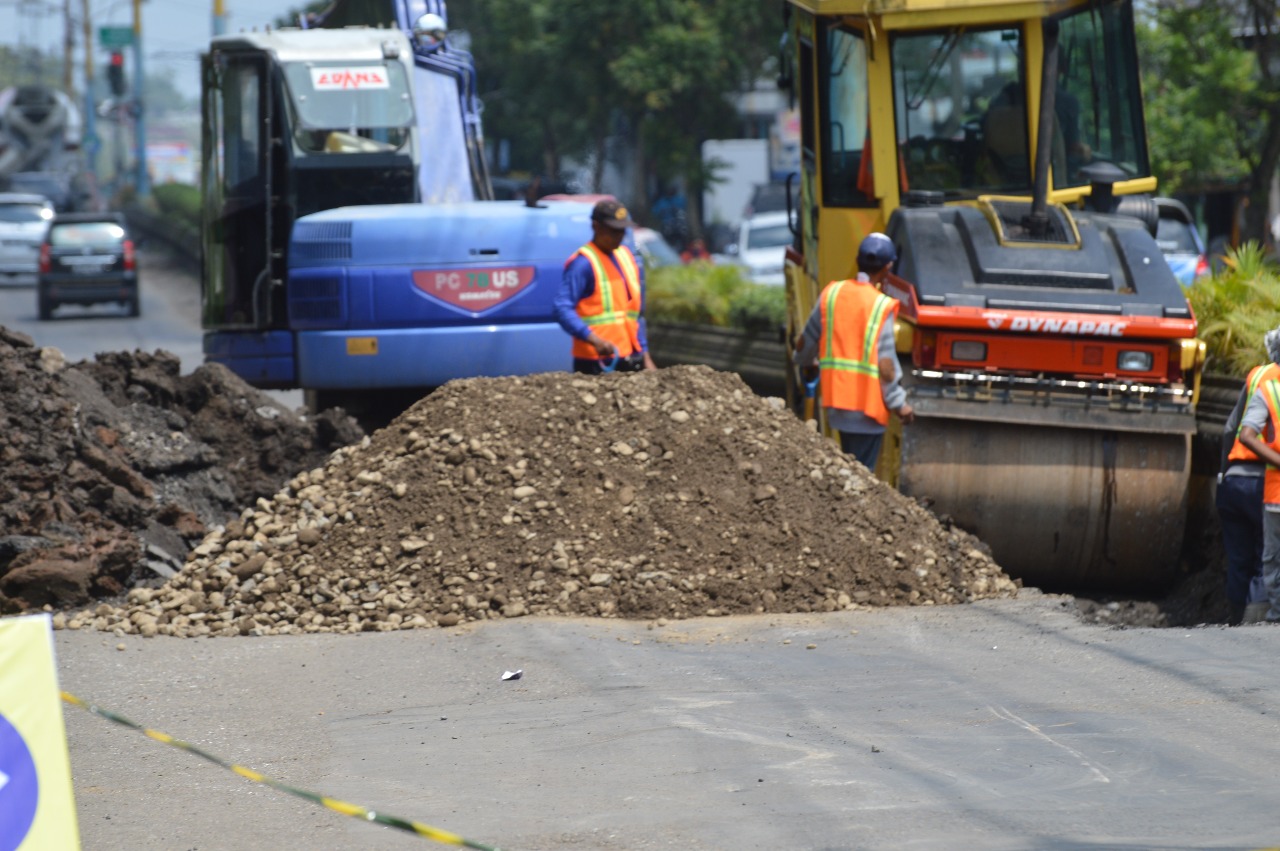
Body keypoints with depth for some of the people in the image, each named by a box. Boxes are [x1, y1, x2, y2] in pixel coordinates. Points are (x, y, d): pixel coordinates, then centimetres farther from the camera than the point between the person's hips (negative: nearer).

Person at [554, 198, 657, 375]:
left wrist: (645, 356, 18)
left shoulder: (627, 257, 16)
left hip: (630, 360, 8)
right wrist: (595, 340, -30)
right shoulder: (583, 263, -9)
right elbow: (563, 309, -19)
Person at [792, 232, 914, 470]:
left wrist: (806, 362, 35)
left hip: (836, 396, 5)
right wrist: (899, 404, -5)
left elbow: (805, 342, 12)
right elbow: (885, 363, -16)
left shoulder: (832, 293, 2)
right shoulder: (882, 307, -14)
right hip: (868, 402, -5)